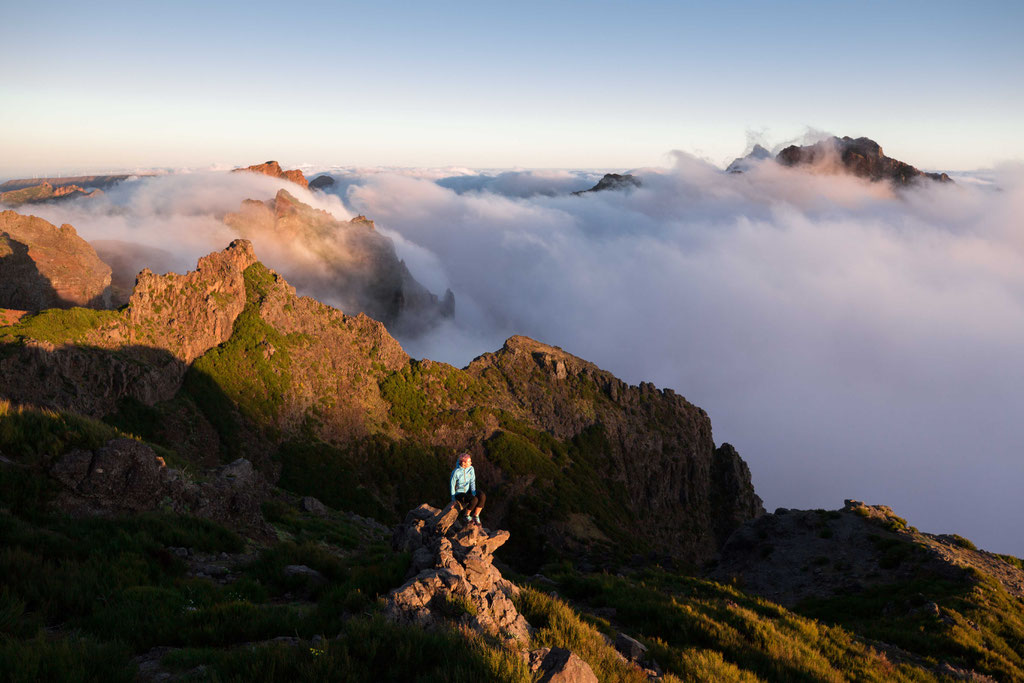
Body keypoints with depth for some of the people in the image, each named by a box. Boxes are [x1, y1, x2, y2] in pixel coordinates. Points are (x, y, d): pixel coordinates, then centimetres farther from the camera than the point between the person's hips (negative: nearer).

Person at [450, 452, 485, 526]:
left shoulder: (471, 468, -8)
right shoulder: (455, 472, -21)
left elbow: (472, 482, -6)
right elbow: (452, 486, -11)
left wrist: (474, 494, -19)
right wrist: (453, 500, -8)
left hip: (468, 492, 5)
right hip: (459, 494, -5)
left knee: (482, 496, -26)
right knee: (474, 500, -33)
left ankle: (476, 516, -9)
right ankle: (467, 515, -6)